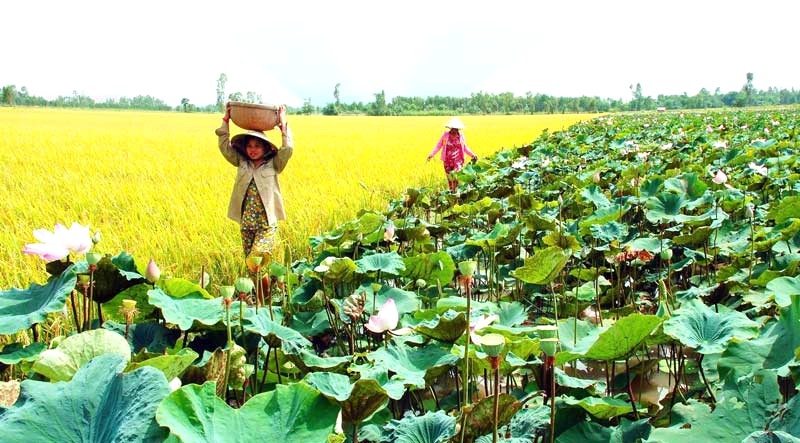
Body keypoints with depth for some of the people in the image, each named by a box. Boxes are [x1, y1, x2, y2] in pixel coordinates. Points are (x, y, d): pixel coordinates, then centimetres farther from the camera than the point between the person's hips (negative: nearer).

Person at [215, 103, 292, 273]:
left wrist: (283, 126, -10)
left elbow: (288, 149, -12)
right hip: (246, 223, 4)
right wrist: (225, 121, 2)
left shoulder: (273, 165, 1)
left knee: (257, 259, -27)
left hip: (267, 224, -4)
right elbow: (225, 146, 6)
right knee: (250, 263, 8)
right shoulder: (242, 163, 9)